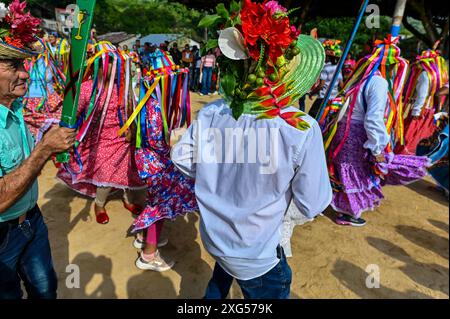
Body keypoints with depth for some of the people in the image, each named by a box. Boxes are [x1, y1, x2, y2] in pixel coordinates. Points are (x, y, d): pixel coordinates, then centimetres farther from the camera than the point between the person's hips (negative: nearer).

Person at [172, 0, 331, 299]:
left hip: (213, 237, 5)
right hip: (256, 256, -4)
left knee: (221, 281, 36)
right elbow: (313, 205, -17)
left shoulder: (212, 112, -14)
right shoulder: (302, 129, -27)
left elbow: (180, 157, -1)